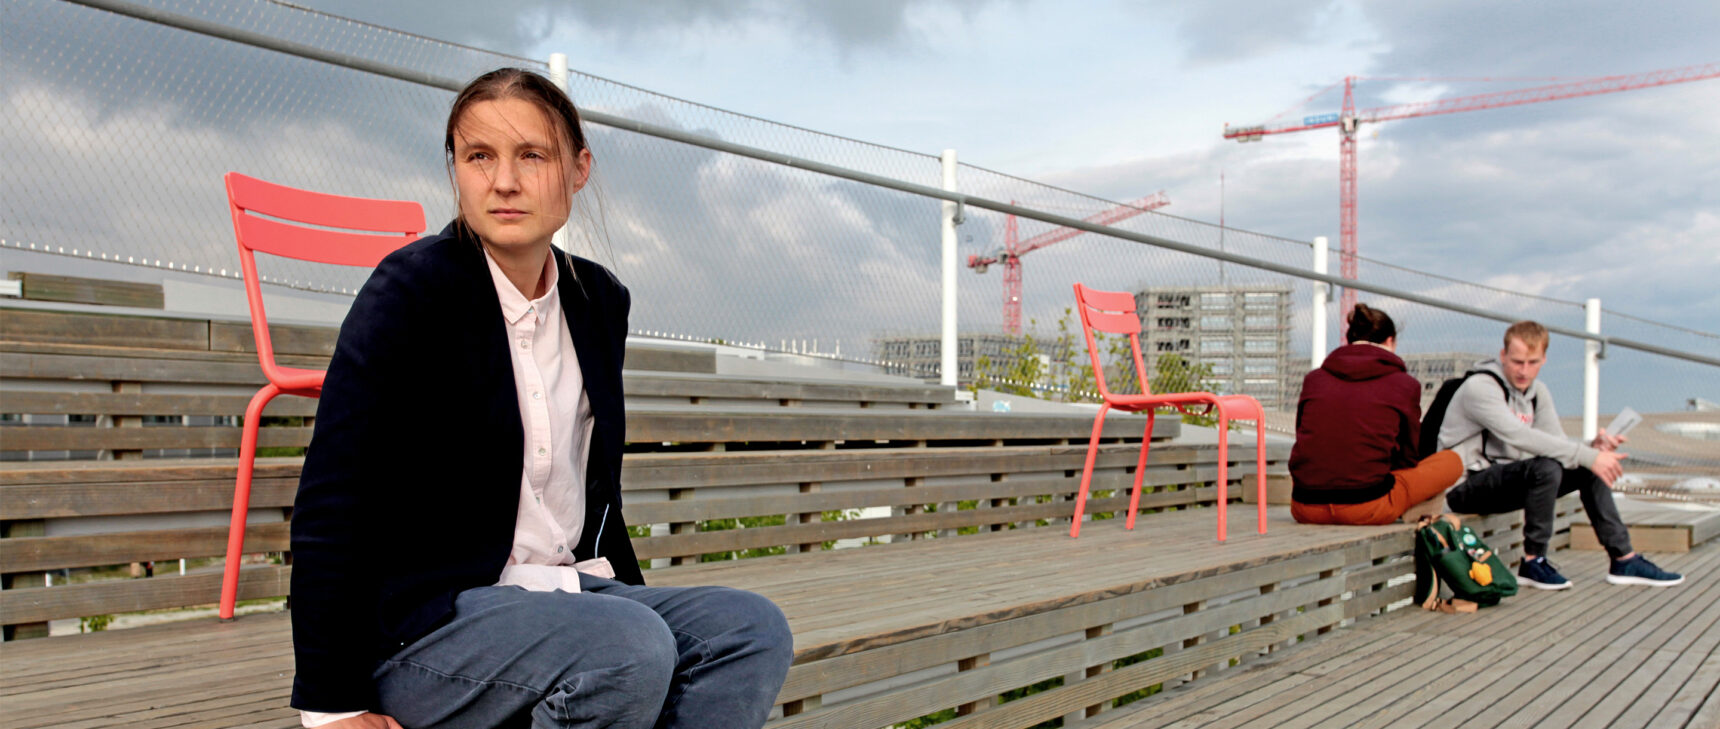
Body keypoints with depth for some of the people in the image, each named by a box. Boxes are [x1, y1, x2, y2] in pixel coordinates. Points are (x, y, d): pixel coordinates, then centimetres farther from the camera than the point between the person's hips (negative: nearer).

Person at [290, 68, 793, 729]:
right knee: (632, 650, -32)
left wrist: (634, 598, 12)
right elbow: (330, 506, -15)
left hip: (567, 592, 7)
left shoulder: (600, 301, 8)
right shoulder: (411, 289, -11)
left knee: (755, 628, -15)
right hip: (421, 620, -6)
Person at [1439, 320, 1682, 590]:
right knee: (1545, 468, -31)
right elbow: (1521, 437, -29)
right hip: (1466, 487, -8)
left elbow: (1557, 443, 4)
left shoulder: (1538, 392, 10)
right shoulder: (1479, 388, -18)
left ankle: (1624, 560, 5)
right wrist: (1587, 456, -29)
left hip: (1505, 481, 8)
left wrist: (1593, 449, -19)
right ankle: (1532, 562, -18)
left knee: (1588, 469, 0)